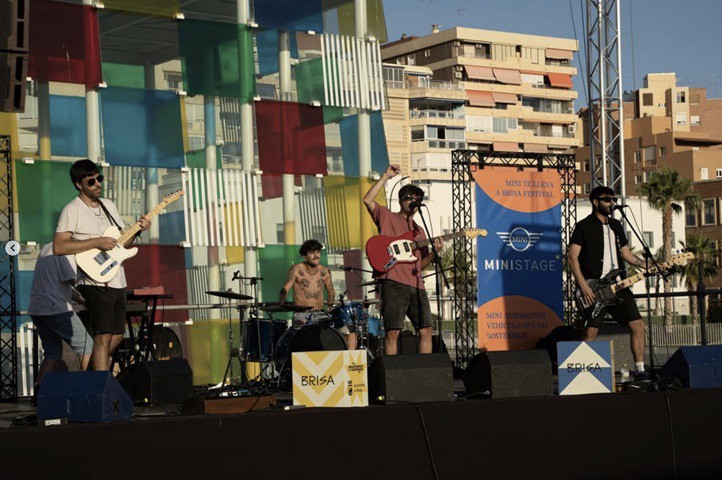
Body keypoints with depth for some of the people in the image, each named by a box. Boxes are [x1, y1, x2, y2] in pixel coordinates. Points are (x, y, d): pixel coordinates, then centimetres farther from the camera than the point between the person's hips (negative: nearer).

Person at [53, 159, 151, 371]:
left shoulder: (109, 205, 16)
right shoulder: (72, 210, -6)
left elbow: (124, 241, 21)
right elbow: (58, 247, -16)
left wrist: (137, 229, 0)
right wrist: (96, 243, -19)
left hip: (117, 282, 8)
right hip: (95, 283, -8)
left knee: (117, 336, 12)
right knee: (104, 337, -14)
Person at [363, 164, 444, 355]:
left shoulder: (419, 231, 26)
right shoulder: (387, 217, 11)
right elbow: (367, 200, -6)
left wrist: (434, 252, 3)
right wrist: (386, 177, -5)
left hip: (416, 285, 6)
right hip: (394, 283, -6)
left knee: (426, 330, 2)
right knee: (392, 332, -8)